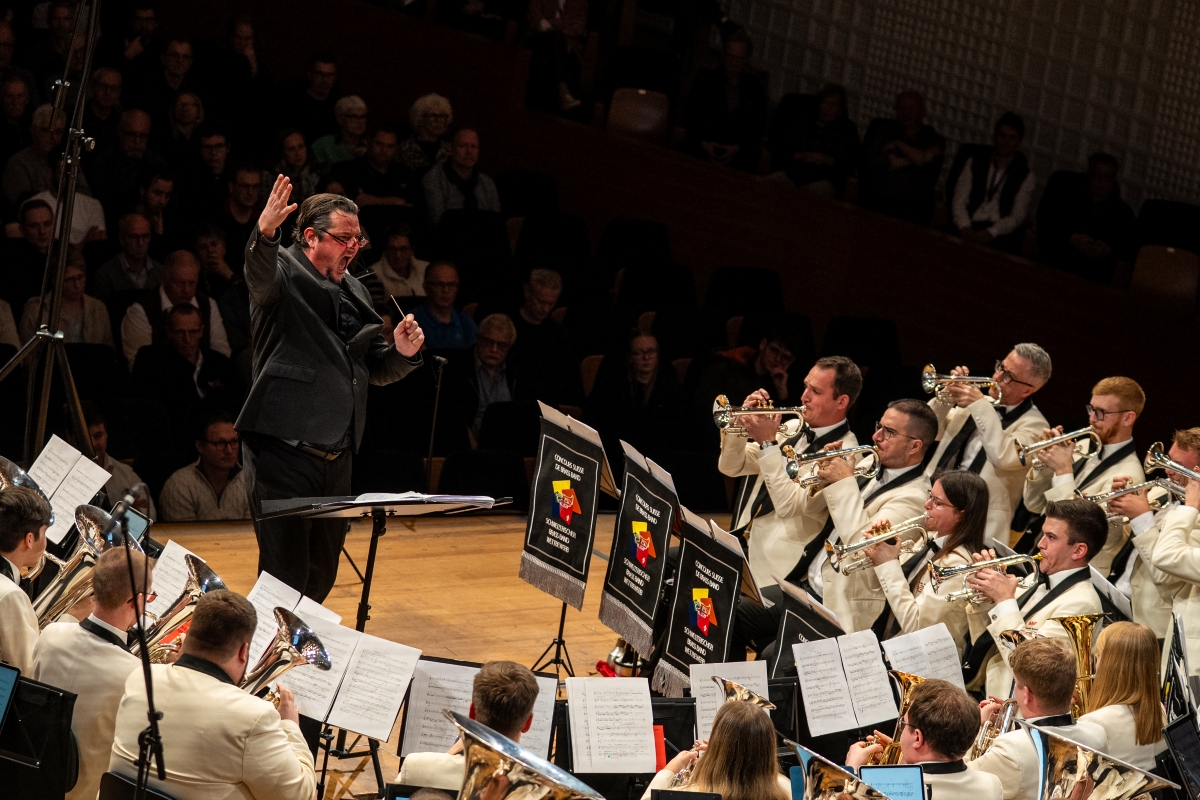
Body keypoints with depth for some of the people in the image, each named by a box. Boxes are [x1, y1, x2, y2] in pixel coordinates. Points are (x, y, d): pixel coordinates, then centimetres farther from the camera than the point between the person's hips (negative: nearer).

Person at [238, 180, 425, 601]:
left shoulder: (354, 292, 18)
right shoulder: (283, 272, -4)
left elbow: (377, 370, 25)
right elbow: (259, 276, -30)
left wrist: (403, 353, 2)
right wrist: (264, 233, -51)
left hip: (337, 457, 8)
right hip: (283, 452, -7)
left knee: (321, 576, 15)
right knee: (285, 577, -10)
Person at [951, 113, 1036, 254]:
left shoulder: (1025, 176, 8)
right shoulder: (975, 162, 14)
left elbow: (1016, 217, -1)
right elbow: (959, 201, 6)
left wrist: (990, 233, -20)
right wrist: (965, 229, -16)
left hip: (1002, 233, -1)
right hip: (971, 227, 1)